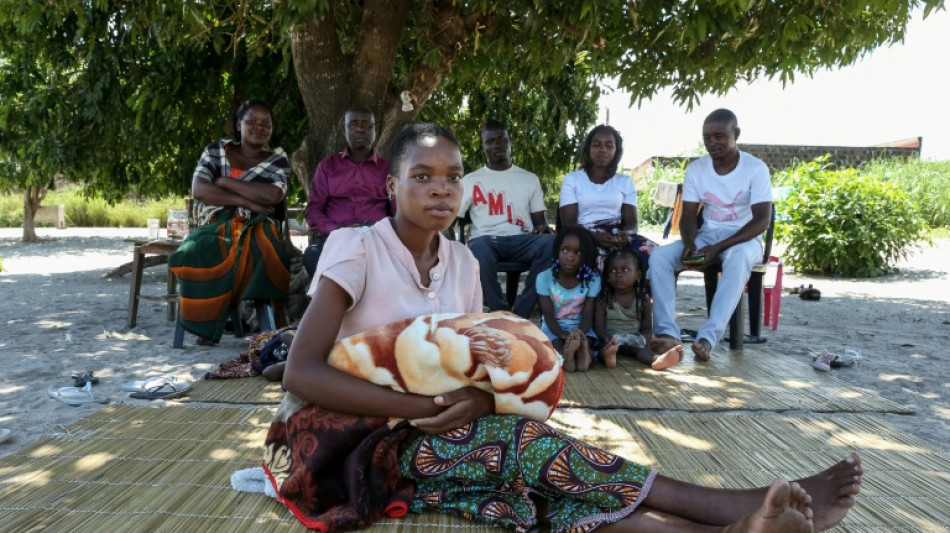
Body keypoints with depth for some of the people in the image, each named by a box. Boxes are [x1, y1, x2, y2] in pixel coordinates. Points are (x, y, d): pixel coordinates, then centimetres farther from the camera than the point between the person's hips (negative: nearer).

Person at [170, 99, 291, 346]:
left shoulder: (278, 159, 10)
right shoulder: (216, 150, 12)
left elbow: (273, 195, -11)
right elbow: (199, 189, -4)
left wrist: (225, 181, -5)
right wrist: (248, 202, -12)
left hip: (257, 231, -1)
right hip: (217, 228, 1)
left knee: (267, 257, -36)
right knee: (193, 255, -32)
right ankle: (207, 323, -14)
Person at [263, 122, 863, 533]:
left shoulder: (462, 262, 5)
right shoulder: (356, 247, -11)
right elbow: (302, 373, -19)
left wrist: (481, 399, -20)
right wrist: (426, 406, -26)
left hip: (430, 438, 5)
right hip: (333, 436, -5)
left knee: (523, 478, -27)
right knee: (523, 444, -28)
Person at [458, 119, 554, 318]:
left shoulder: (530, 179, 20)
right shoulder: (471, 180, 15)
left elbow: (539, 219, 18)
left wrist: (542, 227, -8)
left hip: (522, 240, 2)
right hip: (486, 240, -1)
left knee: (551, 243, -33)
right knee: (479, 250, -40)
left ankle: (519, 315, -26)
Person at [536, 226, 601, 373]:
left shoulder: (593, 279, -7)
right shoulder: (544, 277, -11)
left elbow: (587, 316, -10)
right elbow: (548, 316, -13)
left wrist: (578, 334, -33)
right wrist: (565, 336, -33)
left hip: (580, 328, 1)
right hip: (553, 328, -1)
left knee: (588, 339, -33)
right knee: (554, 341, -35)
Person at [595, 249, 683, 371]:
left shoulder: (643, 299, 5)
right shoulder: (604, 299, 1)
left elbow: (647, 328, 5)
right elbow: (598, 326, -4)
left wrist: (643, 338, -20)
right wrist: (607, 338, -27)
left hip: (635, 340, 1)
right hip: (611, 341, -1)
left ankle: (656, 359, -62)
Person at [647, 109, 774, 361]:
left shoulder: (756, 168, -8)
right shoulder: (695, 169, 3)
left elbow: (761, 221, -14)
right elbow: (688, 216, 2)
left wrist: (718, 248, -25)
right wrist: (690, 244, -22)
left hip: (743, 239, -3)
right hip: (706, 235, 4)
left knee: (738, 258, -41)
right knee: (659, 256, -23)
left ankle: (708, 337, -45)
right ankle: (668, 333, -32)